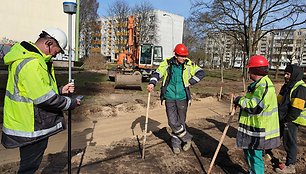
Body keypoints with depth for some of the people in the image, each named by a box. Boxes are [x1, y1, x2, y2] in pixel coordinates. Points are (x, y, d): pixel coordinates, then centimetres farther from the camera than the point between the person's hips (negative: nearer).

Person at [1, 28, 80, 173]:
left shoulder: (34, 59, 10)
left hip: (33, 124, 10)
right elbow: (45, 98, -27)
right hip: (29, 128, -10)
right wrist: (70, 103, -14)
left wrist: (60, 90, 8)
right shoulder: (31, 63, -26)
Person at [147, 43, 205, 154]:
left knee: (181, 122, 10)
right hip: (169, 97, 0)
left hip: (182, 97, 1)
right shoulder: (167, 63, -3)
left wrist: (190, 82, -7)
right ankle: (187, 138, 21)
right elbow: (157, 73, -7)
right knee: (173, 122, -2)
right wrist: (152, 83, -25)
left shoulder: (189, 64, -1)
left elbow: (201, 73, 1)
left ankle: (176, 143, 31)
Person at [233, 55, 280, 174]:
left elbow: (255, 107, -28)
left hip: (259, 130, -11)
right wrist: (242, 101, 6)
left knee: (255, 155, 1)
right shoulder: (259, 84, 11)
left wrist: (240, 100, -14)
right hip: (253, 126, 11)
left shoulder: (264, 86, -23)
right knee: (248, 151, 24)